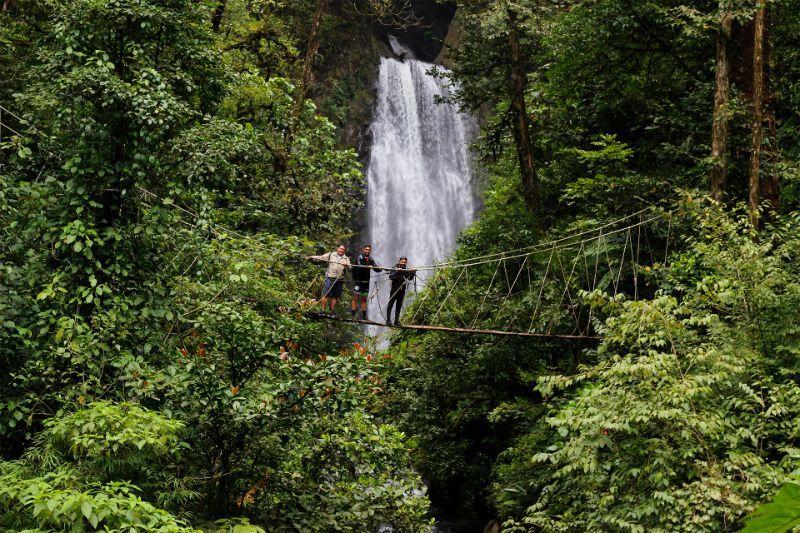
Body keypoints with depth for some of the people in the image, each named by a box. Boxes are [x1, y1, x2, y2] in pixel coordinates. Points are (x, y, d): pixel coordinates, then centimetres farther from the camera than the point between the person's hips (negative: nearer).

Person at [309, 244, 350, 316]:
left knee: (335, 296, 4)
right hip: (330, 278, -2)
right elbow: (321, 257, 8)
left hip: (339, 280, 2)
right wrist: (312, 257, -4)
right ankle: (323, 310, -6)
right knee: (326, 294, -9)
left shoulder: (346, 259, 15)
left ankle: (331, 311, 10)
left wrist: (346, 266, -18)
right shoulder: (330, 255, 11)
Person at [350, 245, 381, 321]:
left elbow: (376, 269, 5)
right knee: (356, 298, -6)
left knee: (364, 299, 8)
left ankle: (363, 316, 11)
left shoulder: (371, 259, 10)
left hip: (366, 281, 5)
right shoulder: (360, 257, -4)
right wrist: (368, 266, -38)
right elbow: (359, 265, -23)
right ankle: (353, 315, -5)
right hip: (358, 280, -5)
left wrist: (380, 269, -18)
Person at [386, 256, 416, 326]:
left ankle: (396, 320, 11)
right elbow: (390, 277, -19)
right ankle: (388, 320, 0)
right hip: (395, 289, -4)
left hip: (402, 290, 4)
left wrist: (412, 274, -19)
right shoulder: (395, 269, -6)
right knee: (390, 304, -3)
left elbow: (410, 278, 0)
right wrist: (397, 272, -32)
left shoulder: (407, 270, 7)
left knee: (399, 306, 7)